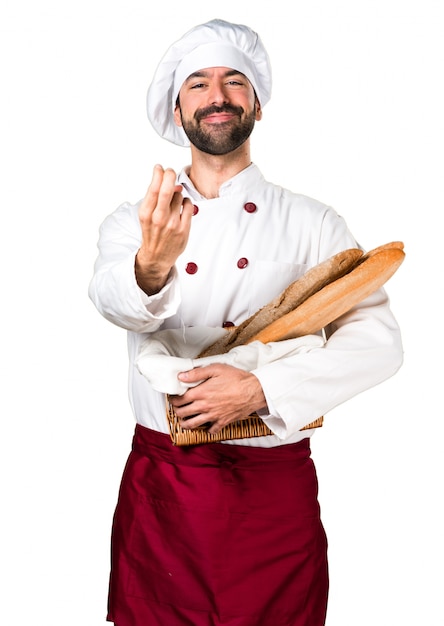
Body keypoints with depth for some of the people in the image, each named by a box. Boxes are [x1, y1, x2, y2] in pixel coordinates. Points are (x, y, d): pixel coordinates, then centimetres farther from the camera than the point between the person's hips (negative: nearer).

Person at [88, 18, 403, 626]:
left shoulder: (312, 223, 1)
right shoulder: (132, 221, 4)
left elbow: (377, 341, -7)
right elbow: (114, 300, -17)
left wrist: (259, 389, -19)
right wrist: (152, 268, -41)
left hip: (277, 489, 0)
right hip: (162, 485, 1)